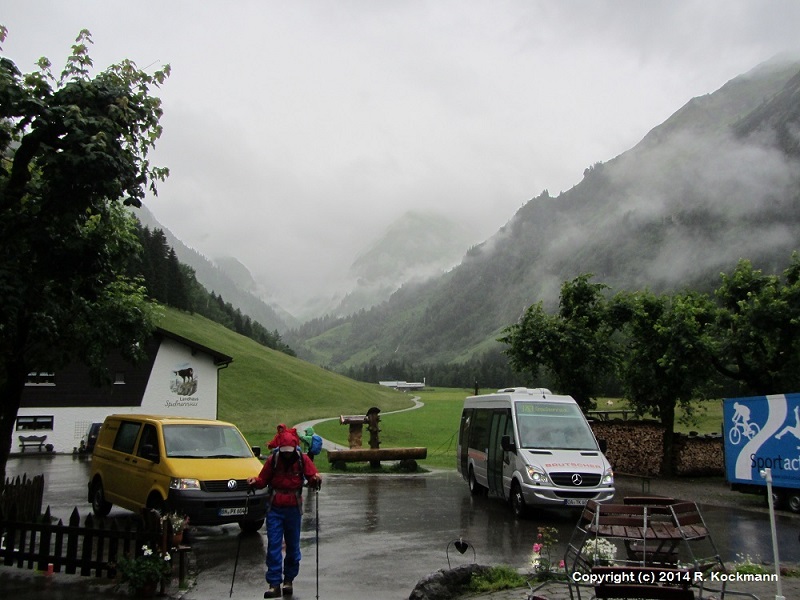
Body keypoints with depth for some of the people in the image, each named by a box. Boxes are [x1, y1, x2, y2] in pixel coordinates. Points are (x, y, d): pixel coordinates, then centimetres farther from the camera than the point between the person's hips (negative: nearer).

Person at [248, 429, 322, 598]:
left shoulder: (302, 460, -4)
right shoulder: (272, 460, -4)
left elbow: (313, 475, -5)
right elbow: (263, 480, 3)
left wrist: (316, 479, -28)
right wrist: (255, 481, -18)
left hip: (293, 509, 0)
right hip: (275, 509, 0)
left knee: (293, 546, 7)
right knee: (273, 545, -6)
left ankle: (288, 580, 22)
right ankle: (274, 584, -4)